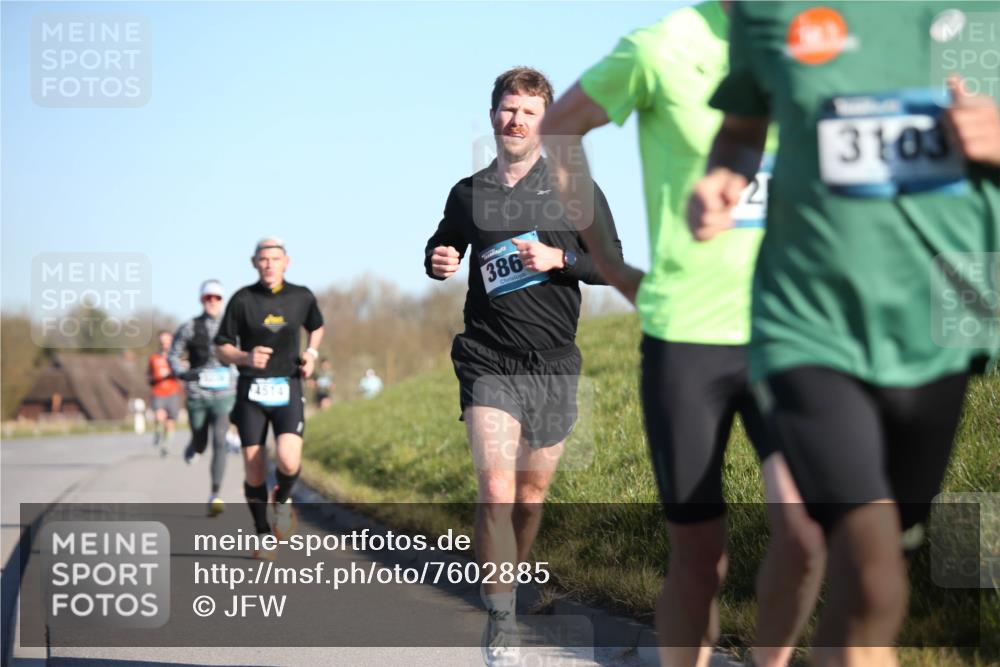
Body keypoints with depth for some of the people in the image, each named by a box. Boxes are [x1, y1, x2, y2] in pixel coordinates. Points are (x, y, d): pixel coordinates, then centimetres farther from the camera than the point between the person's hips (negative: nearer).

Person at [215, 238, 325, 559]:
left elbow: (317, 327, 25)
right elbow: (221, 348, 1)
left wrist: (311, 353, 6)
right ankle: (263, 535, 19)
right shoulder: (242, 299, -3)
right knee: (254, 471, -1)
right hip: (252, 390, 0)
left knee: (289, 461, -21)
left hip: (287, 390, 0)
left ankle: (283, 500, 14)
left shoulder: (302, 297, 4)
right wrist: (246, 358, -19)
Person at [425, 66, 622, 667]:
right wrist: (438, 261, -1)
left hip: (554, 365, 1)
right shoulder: (469, 193, 8)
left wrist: (559, 258, -14)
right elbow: (443, 247, 23)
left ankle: (511, 586, 33)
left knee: (532, 494, 10)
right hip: (488, 363, -1)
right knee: (496, 493, -15)